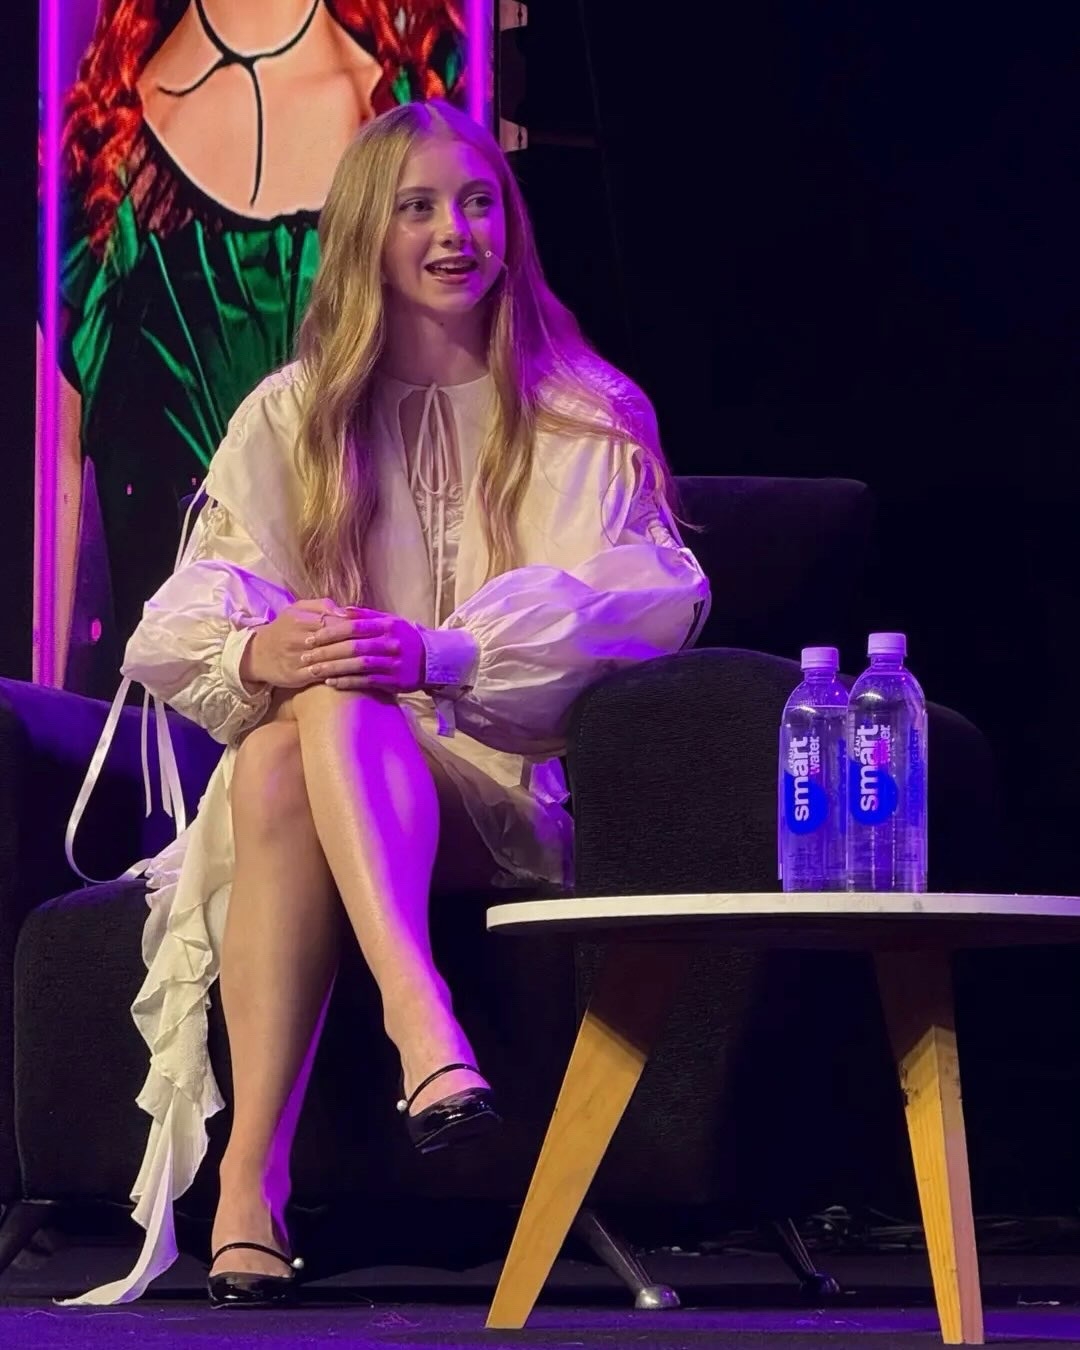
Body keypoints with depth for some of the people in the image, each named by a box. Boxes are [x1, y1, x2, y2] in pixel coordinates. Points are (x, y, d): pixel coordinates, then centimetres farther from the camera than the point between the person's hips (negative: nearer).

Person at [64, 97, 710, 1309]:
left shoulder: (586, 416, 10)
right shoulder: (291, 416, 16)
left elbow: (649, 597, -7)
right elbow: (175, 629, 5)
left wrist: (440, 651, -23)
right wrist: (257, 650, -22)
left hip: (506, 794, -2)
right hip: (324, 771, 2)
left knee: (339, 701, -36)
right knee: (275, 754, -35)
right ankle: (424, 1026, -54)